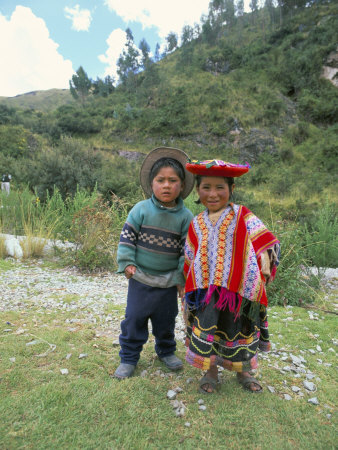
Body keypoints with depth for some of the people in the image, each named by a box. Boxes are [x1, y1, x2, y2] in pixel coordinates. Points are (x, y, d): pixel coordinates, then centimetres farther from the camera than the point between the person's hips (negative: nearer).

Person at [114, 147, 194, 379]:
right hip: (140, 276, 0)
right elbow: (127, 237, -3)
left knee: (166, 318, 17)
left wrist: (182, 277, -3)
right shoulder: (141, 209, -9)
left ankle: (166, 351, 42)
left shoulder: (185, 216, -8)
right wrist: (127, 263, -8)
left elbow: (187, 249, -3)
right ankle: (129, 358, 27)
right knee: (134, 317, 7)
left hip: (169, 280, 1)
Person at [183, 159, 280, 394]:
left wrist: (265, 264, -15)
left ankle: (244, 371, 40)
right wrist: (187, 283, 13)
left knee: (239, 329, 14)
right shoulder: (197, 224, 6)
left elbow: (265, 241, -2)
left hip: (239, 286, -1)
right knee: (206, 327, 0)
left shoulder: (243, 216, -2)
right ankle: (211, 372, 26)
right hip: (206, 288, 2)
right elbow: (190, 259, 13)